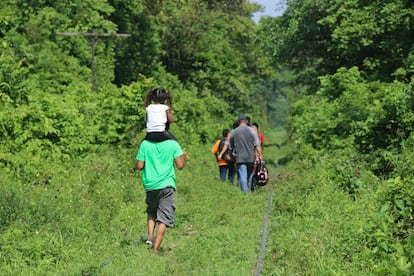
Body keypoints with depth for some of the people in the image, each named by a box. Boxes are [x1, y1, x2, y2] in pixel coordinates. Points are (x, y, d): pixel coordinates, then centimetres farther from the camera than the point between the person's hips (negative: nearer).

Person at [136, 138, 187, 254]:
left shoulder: (145, 144, 1)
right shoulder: (173, 144, -3)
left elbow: (139, 166, 0)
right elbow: (180, 165, -4)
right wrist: (184, 157, 16)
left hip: (150, 185, 2)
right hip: (167, 185, -2)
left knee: (151, 212, 25)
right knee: (164, 218, 0)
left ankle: (150, 237, 6)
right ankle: (155, 250, -8)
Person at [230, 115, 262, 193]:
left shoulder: (233, 132, 5)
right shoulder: (251, 130, -1)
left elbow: (231, 146, 14)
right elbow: (257, 144, -3)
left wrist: (234, 154, 26)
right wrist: (259, 155, 0)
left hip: (239, 158, 0)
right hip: (251, 157, 0)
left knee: (242, 176, -3)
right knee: (250, 176, 11)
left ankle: (245, 192, -9)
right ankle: (251, 191, 12)